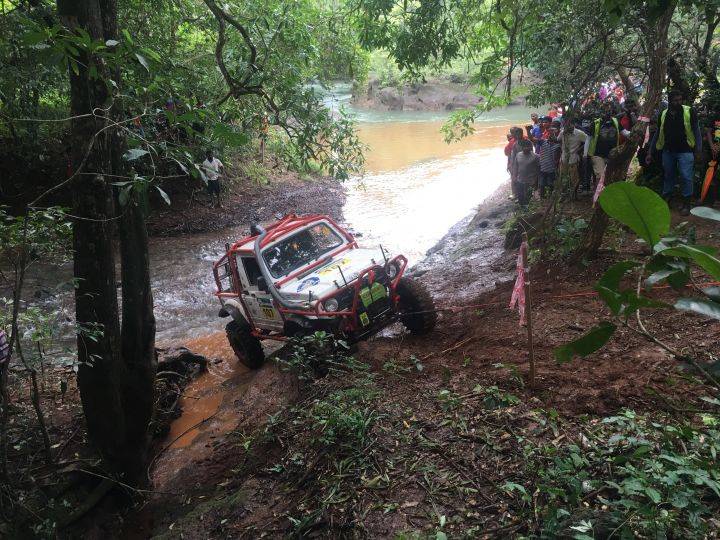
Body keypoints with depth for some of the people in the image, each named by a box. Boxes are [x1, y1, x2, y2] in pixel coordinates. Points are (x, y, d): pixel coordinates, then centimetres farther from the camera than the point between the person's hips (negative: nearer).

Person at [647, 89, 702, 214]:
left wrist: (699, 149, -9)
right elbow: (658, 134, 12)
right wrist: (650, 152, 10)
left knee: (686, 177, -3)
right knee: (668, 176, 13)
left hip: (685, 151, -3)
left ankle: (686, 204, 7)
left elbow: (696, 131, -2)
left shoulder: (689, 112, -5)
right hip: (668, 151, 3)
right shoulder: (663, 114, 5)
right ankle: (666, 199, 26)